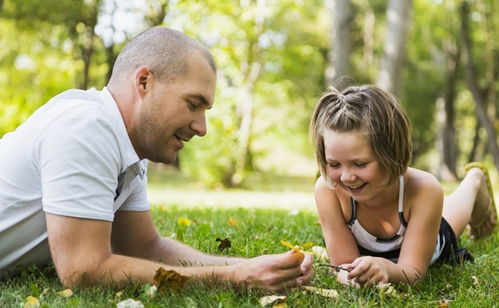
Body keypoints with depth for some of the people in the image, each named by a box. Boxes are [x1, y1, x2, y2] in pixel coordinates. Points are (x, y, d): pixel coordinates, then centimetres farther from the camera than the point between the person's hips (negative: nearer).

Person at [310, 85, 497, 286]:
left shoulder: (423, 188, -45)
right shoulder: (327, 189, -42)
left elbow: (413, 272, -39)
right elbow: (344, 267, -35)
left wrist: (387, 268, -64)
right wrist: (356, 273, -61)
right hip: (366, 254, 1)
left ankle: (475, 180, 61)